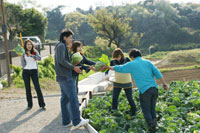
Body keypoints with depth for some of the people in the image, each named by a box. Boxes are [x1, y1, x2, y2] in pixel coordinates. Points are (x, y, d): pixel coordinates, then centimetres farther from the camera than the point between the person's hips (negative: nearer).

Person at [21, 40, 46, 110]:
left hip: (34, 71, -1)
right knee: (28, 88, 6)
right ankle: (29, 105, 16)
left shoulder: (35, 52, 3)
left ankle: (42, 104, 0)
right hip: (26, 71, 1)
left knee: (37, 88, -6)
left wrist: (31, 55, -23)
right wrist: (22, 57, -15)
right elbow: (23, 64, -2)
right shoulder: (23, 53, 4)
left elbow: (39, 58, -16)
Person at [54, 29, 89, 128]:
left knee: (65, 98, 9)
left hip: (62, 77, 10)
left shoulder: (62, 47, 21)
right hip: (65, 77, -10)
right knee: (73, 98, -8)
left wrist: (68, 49, 13)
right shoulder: (61, 46, -10)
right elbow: (61, 61, -21)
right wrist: (73, 67, -17)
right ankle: (77, 121, -6)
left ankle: (66, 121, 13)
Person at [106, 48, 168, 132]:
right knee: (152, 109, 19)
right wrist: (164, 83, 5)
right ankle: (154, 125, 21)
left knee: (146, 112, 9)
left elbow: (119, 68, 15)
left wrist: (108, 67, 30)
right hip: (154, 88, 5)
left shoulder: (131, 64, 4)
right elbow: (157, 72, 4)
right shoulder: (147, 62, 13)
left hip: (145, 91, -4)